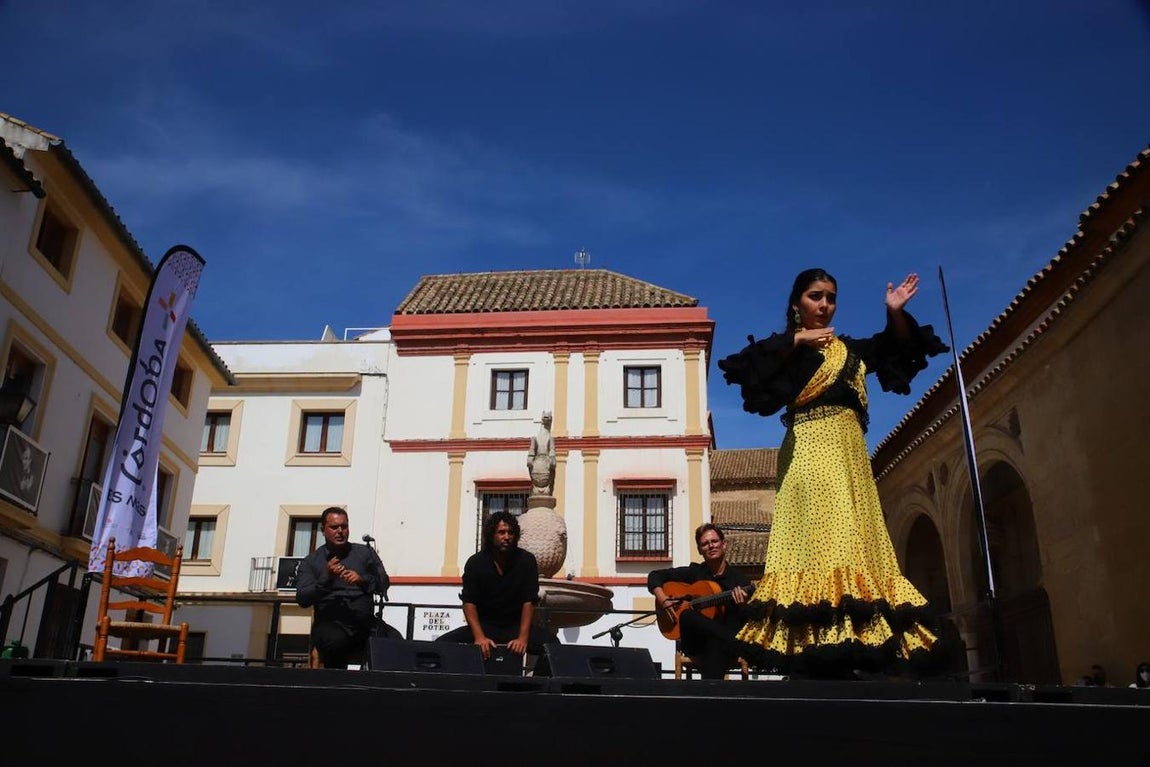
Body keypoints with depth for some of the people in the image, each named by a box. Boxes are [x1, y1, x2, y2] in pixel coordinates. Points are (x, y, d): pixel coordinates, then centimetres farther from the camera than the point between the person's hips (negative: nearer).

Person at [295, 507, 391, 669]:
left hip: (364, 621, 1)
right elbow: (302, 599, 1)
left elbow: (384, 583, 9)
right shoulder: (311, 561, 13)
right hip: (330, 622, -1)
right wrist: (326, 577, -13)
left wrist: (363, 579, -10)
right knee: (334, 641, -37)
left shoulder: (365, 552, 15)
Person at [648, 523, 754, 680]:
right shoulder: (693, 572, 8)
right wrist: (662, 599, -5)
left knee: (717, 645, -38)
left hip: (724, 647, -2)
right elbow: (655, 575, 13)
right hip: (695, 642, 2)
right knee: (686, 616, -32)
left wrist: (742, 606, -23)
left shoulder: (741, 580, 3)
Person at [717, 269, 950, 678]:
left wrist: (896, 313, 1)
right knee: (817, 536, -17)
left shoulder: (851, 348, 23)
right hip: (810, 449, -6)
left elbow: (898, 350, 18)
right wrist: (798, 340, -9)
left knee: (857, 540, -1)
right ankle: (818, 647, -22)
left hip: (849, 451, 6)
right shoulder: (787, 347, 7)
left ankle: (848, 647, -2)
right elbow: (747, 364, -11)